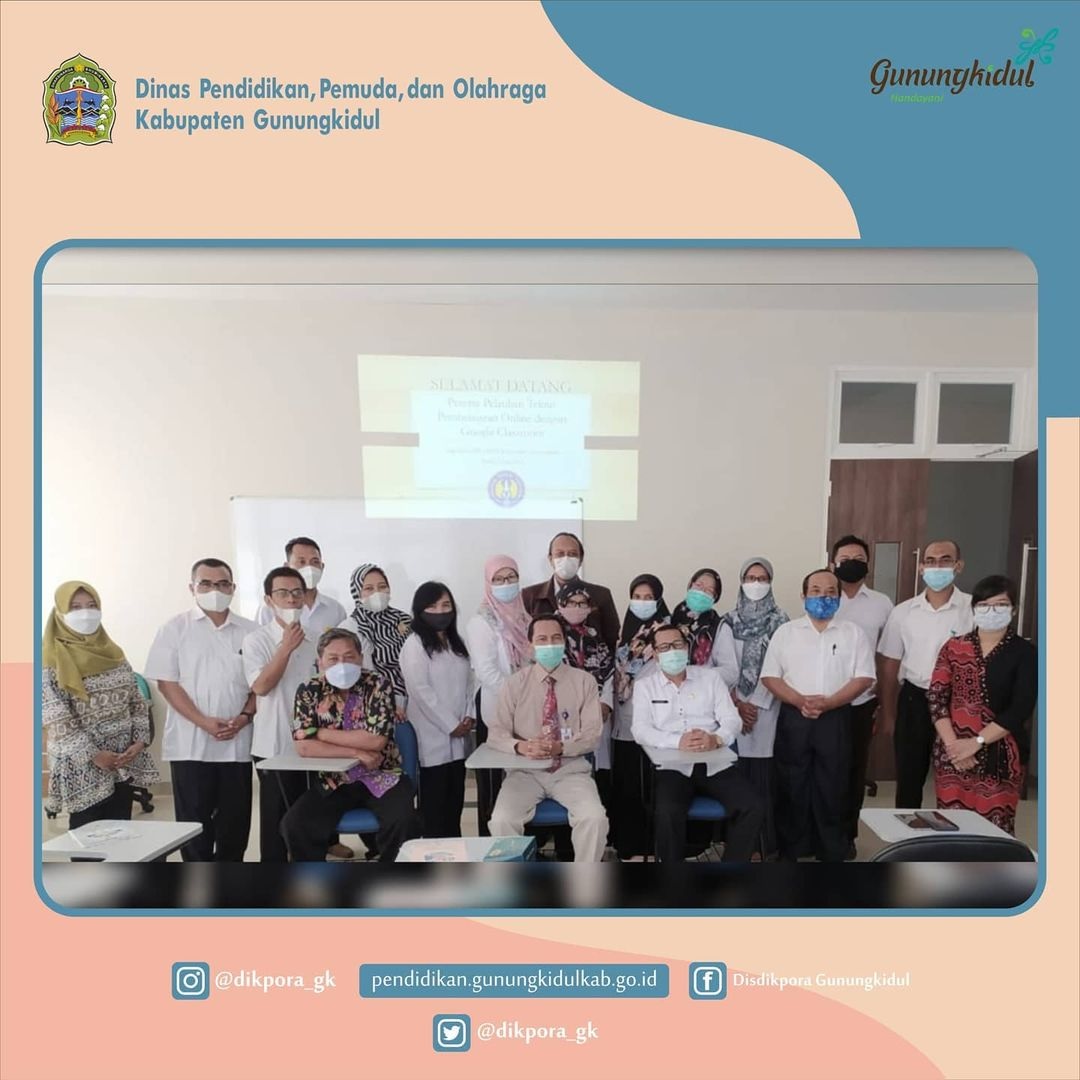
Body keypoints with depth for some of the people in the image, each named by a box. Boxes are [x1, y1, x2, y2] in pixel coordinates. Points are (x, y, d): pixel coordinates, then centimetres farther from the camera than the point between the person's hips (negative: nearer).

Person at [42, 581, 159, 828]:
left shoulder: (113, 653, 9)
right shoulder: (51, 660, -8)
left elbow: (137, 702, 8)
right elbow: (57, 719, -14)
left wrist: (140, 741, -5)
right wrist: (93, 755, -17)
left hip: (124, 762, 5)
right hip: (82, 766, -5)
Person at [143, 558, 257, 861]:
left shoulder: (250, 631, 6)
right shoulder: (176, 628, 0)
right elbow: (167, 682, -5)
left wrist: (244, 717, -11)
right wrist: (204, 722, -15)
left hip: (238, 742, 2)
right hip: (190, 742, -2)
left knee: (235, 818, 9)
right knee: (194, 819, 4)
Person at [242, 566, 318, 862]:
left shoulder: (314, 640, 6)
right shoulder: (256, 640, -8)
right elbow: (261, 686, -18)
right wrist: (287, 647, -23)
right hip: (275, 746, -4)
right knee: (277, 821, 5)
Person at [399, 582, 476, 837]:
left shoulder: (456, 644, 15)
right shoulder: (414, 644, -8)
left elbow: (469, 682, 14)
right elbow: (421, 691, -15)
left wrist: (470, 716, -1)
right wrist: (451, 725, -14)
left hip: (459, 737, 7)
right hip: (433, 737, -7)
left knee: (455, 799, 12)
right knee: (434, 802, 1)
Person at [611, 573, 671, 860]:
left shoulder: (667, 629, -3)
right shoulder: (625, 630, 12)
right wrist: (611, 706, 10)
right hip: (625, 720, 4)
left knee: (653, 784, -1)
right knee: (625, 784, 6)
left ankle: (655, 845, 13)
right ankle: (628, 845, 19)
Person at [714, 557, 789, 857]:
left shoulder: (779, 621, 4)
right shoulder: (729, 621, 8)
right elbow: (724, 666, 0)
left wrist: (755, 704, -10)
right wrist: (737, 703, -9)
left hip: (767, 709, -1)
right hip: (733, 708, 1)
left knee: (763, 777, -2)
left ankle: (766, 842, 10)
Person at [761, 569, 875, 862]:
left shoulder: (853, 633, 6)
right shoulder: (786, 632, 5)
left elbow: (864, 677, -1)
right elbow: (770, 677, 1)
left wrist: (828, 702, -15)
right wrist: (800, 701, -14)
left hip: (836, 719, 0)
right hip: (793, 718, 0)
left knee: (832, 789, 5)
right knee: (791, 787, 6)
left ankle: (832, 854, 18)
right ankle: (789, 851, 19)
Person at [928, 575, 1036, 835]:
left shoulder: (1024, 653, 0)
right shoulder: (954, 647, 7)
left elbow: (1020, 709, -9)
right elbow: (936, 698, 1)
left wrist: (977, 742, -14)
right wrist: (952, 744, -10)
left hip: (999, 755, -2)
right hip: (952, 753, 2)